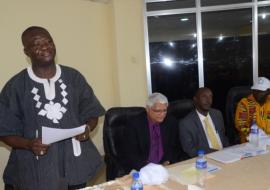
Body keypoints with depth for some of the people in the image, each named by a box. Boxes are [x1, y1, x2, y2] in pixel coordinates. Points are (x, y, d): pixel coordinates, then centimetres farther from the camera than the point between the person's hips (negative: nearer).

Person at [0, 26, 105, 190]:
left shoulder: (74, 77, 2)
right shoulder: (15, 86, -5)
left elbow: (92, 114, 8)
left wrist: (87, 128, -11)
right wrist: (28, 144, -16)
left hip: (75, 161, 2)